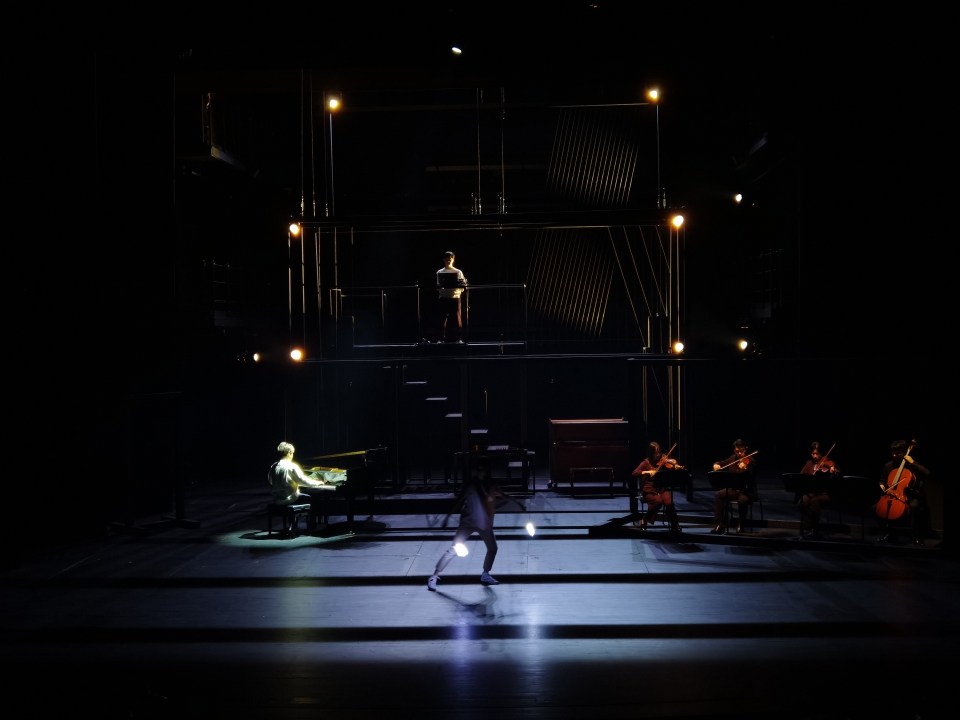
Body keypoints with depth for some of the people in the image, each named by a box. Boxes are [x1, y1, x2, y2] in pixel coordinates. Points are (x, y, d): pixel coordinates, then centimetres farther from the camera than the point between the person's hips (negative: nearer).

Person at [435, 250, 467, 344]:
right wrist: (440, 287, -12)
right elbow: (438, 286, 10)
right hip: (443, 297, 1)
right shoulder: (439, 272, 10)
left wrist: (463, 285, -19)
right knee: (442, 319, 0)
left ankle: (459, 339, 2)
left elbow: (463, 285, 3)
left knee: (457, 318, -2)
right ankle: (440, 339, 4)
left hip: (455, 297, -1)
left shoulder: (458, 272, 6)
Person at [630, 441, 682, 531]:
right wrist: (647, 472, -23)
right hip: (649, 490, -1)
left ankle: (674, 525, -6)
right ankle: (644, 520, -7)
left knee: (668, 502, -29)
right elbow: (634, 473, -10)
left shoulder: (664, 461, 4)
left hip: (663, 488, 2)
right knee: (658, 501, -31)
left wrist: (676, 467, -25)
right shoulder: (646, 462, 0)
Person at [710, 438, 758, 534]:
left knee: (743, 500, -37)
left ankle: (740, 525, -12)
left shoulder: (751, 461, -10)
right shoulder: (732, 459, 7)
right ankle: (720, 525, -17)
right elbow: (720, 463, 20)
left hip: (747, 491, -5)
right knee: (718, 495, -18)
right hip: (733, 489, 6)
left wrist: (744, 470, -45)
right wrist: (716, 465, -5)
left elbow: (750, 477, -24)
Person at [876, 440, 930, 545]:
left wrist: (912, 463, -20)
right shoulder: (888, 466, 9)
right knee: (876, 507, -13)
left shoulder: (912, 465, -3)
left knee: (914, 506, -36)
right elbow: (882, 480, 25)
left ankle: (916, 536, -22)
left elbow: (927, 474, -20)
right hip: (890, 495, 5)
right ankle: (889, 533, 4)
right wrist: (882, 485, 1)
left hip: (910, 496, -5)